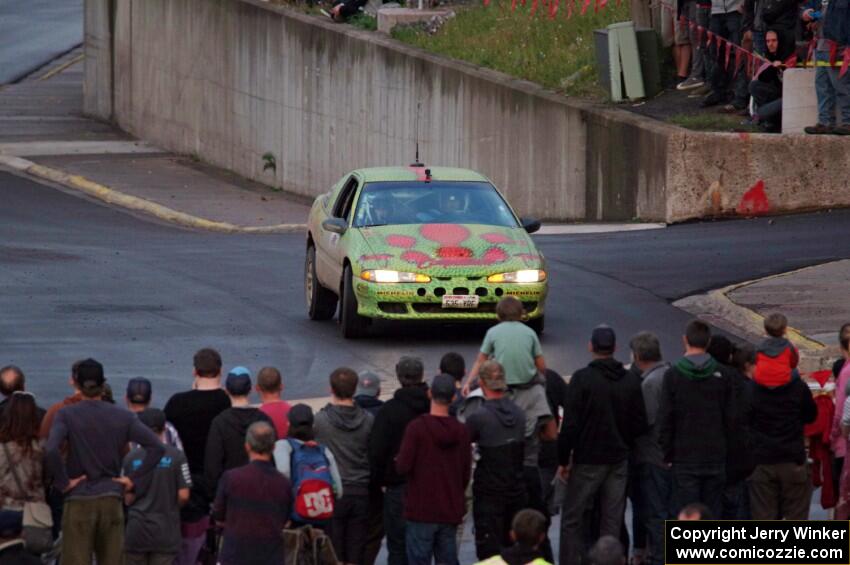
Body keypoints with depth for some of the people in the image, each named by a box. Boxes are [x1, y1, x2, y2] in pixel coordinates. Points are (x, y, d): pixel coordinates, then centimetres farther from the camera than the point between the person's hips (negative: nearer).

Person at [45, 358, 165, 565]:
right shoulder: (122, 416, 4)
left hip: (79, 502, -3)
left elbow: (51, 451, -21)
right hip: (112, 501, 3)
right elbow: (157, 447, -2)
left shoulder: (66, 415, -5)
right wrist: (133, 479, 2)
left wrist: (63, 482, -8)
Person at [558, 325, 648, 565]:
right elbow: (640, 424, 4)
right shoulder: (631, 381, 1)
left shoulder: (582, 379, -13)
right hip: (619, 460, 4)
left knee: (572, 520, 4)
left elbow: (570, 425, -14)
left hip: (587, 461, -4)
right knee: (612, 522, 9)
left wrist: (564, 459, -5)